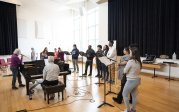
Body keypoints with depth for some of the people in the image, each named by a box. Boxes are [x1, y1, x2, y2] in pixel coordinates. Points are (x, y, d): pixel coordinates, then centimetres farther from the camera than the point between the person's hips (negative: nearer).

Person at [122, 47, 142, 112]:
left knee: (124, 95, 10)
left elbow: (125, 71, -13)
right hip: (137, 80, 8)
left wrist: (126, 66, 2)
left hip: (131, 81, -8)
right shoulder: (139, 61, 2)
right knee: (134, 95, 20)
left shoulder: (130, 61, -22)